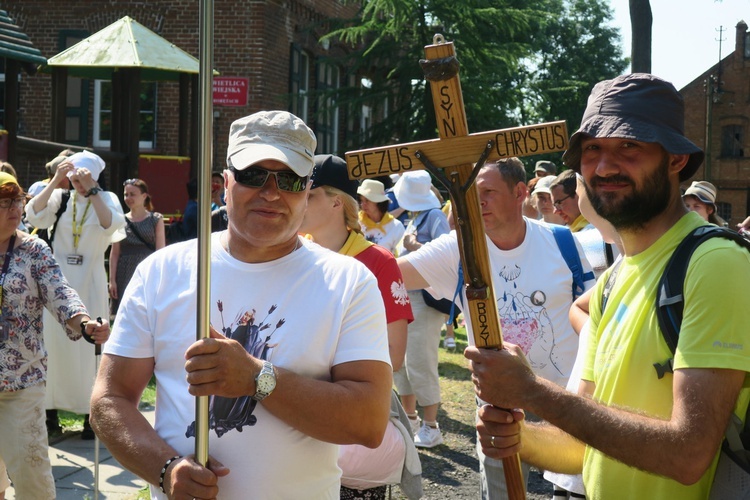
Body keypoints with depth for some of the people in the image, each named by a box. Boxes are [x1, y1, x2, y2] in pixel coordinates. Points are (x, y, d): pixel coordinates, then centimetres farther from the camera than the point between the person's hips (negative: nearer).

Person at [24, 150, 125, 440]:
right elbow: (33, 216, -12)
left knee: (89, 346, 1)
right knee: (53, 342, 3)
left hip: (90, 284, -2)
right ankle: (51, 410, 12)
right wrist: (54, 183, -16)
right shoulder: (60, 197, 3)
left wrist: (91, 190, -24)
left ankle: (91, 413, 8)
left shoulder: (106, 199, -1)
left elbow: (112, 225, -21)